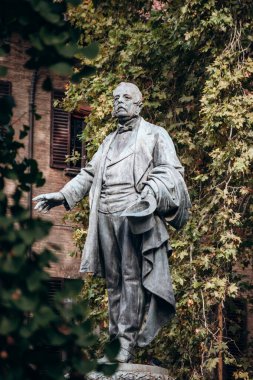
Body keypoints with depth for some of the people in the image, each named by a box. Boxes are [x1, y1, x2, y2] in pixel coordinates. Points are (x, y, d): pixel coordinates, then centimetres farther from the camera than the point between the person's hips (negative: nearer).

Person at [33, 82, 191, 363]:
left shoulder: (154, 135, 8)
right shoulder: (109, 141, 27)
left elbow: (170, 171, -4)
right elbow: (90, 173, 27)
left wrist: (149, 196, -21)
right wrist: (62, 195, 14)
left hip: (134, 216, -6)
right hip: (105, 215, 6)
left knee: (132, 277, -9)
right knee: (113, 279, 5)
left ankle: (128, 342, -12)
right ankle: (115, 338, 7)